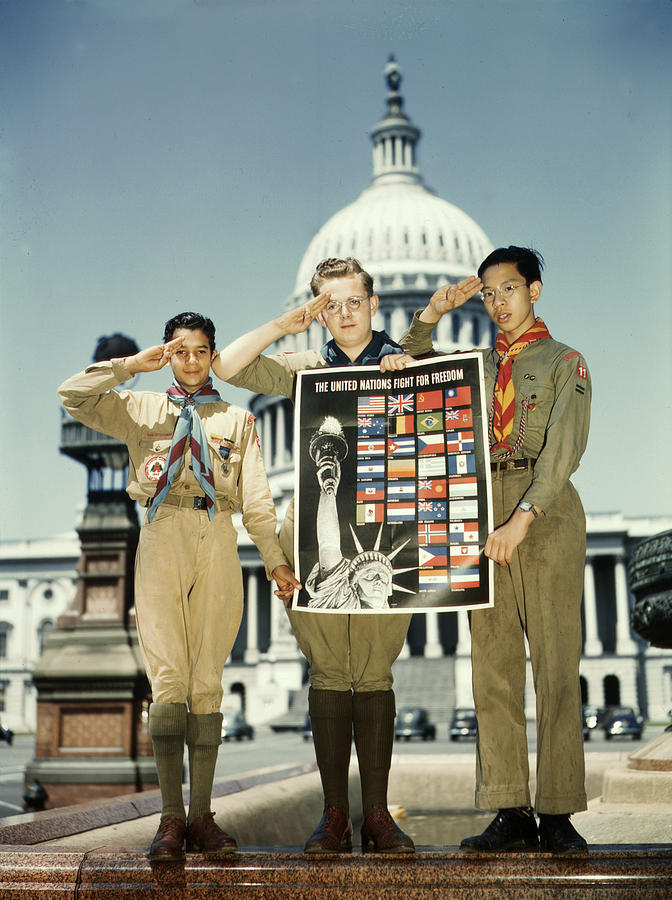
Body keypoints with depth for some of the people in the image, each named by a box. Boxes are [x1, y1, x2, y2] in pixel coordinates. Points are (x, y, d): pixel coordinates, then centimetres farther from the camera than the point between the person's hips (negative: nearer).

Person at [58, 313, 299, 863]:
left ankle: (201, 816, 3)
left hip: (217, 543, 1)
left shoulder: (237, 420, 18)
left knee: (208, 682, -1)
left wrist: (275, 559, 3)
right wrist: (133, 364, 4)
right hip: (162, 539, -1)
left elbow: (257, 498, 11)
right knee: (168, 680, -8)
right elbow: (73, 396, 4)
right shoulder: (140, 409, 17)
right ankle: (171, 818, -4)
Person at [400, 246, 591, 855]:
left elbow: (563, 448, -7)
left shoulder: (564, 362, 7)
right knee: (493, 665, -1)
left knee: (555, 664, -7)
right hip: (486, 517, 5)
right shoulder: (480, 365, 22)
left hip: (547, 514, -4)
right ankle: (511, 814, 3)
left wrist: (522, 519, -19)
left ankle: (558, 816, -3)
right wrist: (432, 315, 15)